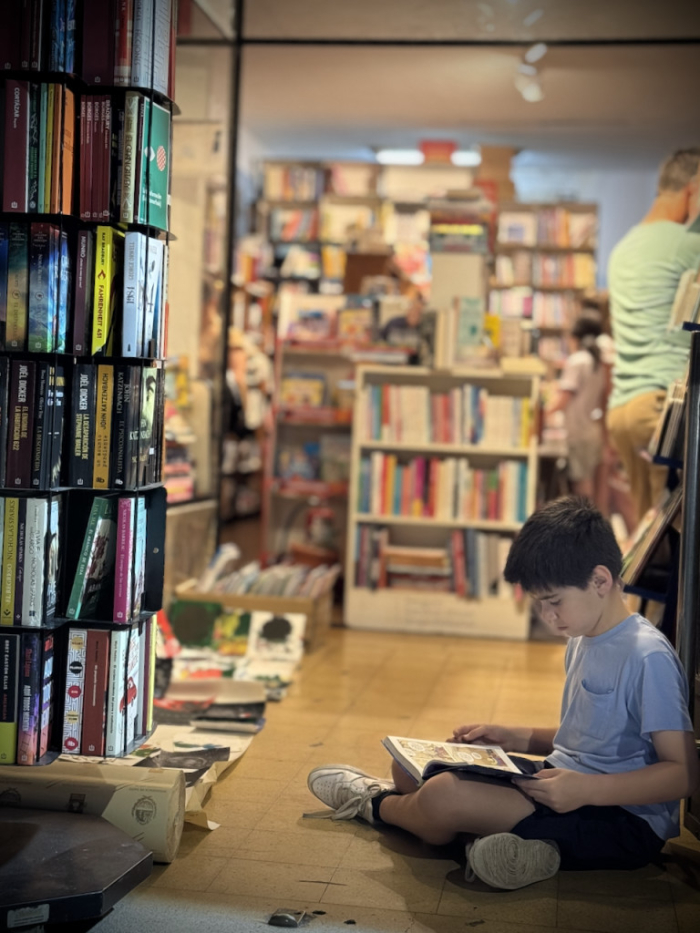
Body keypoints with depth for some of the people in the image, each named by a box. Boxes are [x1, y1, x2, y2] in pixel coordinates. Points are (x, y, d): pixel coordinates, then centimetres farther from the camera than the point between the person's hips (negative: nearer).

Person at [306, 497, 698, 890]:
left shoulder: (647, 657, -19)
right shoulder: (583, 641, 11)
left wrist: (585, 790, -29)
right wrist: (513, 737, 9)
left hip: (627, 822, -10)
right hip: (566, 781, 10)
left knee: (445, 795, -20)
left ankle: (376, 804, 8)